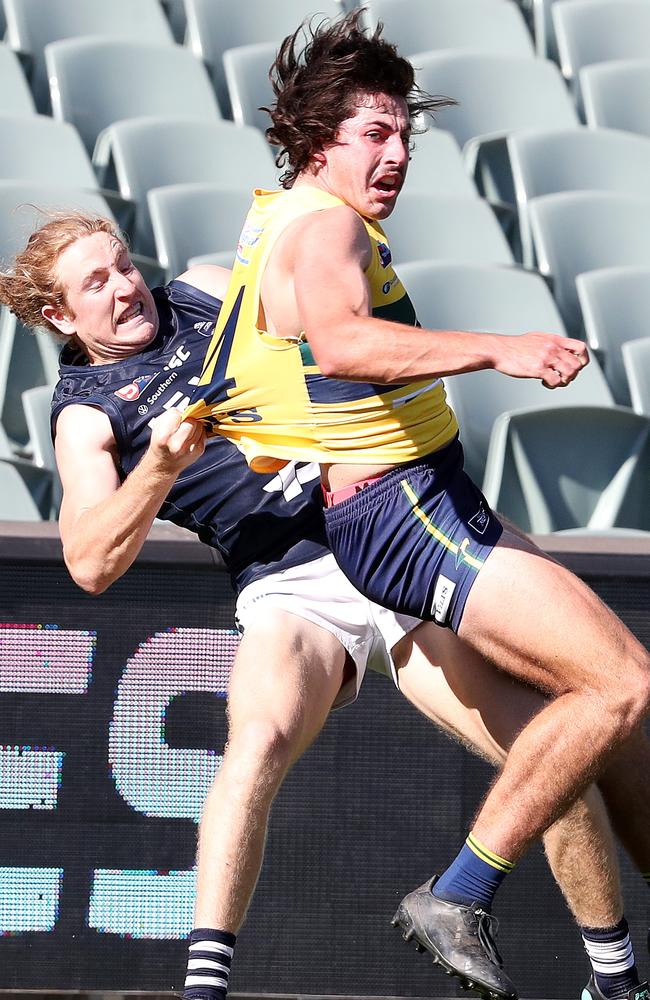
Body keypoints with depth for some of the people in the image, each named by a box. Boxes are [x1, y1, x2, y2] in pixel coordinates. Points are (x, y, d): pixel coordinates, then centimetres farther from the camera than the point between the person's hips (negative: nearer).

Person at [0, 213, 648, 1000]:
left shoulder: (204, 292, 15)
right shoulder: (86, 417, 4)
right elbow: (92, 563, -11)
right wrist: (160, 464, -26)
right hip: (293, 589, -4)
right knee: (260, 736, -36)